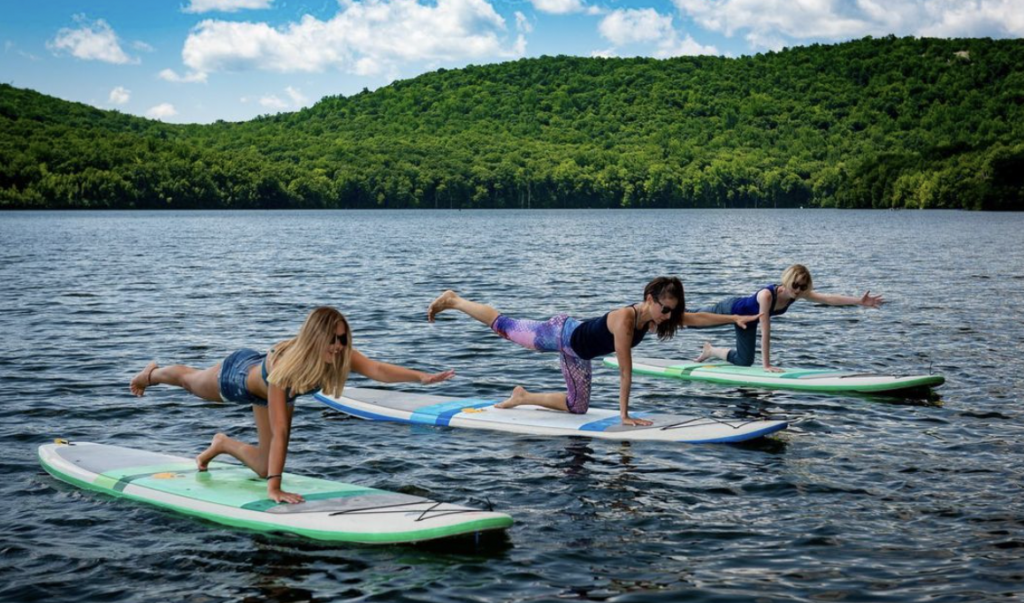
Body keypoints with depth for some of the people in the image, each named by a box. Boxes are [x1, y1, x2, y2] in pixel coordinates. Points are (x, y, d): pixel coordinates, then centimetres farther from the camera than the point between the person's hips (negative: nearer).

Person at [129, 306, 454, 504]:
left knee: (266, 468, 6)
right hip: (237, 374, -5)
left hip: (265, 391, 5)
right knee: (190, 381, 29)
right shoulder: (284, 367, -49)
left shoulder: (339, 354, -36)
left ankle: (224, 444, 35)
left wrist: (422, 376, -66)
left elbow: (376, 369, -51)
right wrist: (273, 490, -52)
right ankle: (151, 373, 63)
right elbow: (279, 432, -50)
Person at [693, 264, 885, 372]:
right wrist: (766, 365, -41)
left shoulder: (799, 294, -26)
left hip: (747, 317, 7)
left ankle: (711, 351, 39)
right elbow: (765, 331, -43)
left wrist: (859, 301, -46)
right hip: (731, 309, -7)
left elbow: (829, 298, -34)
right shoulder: (767, 294, -45)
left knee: (744, 361, 16)